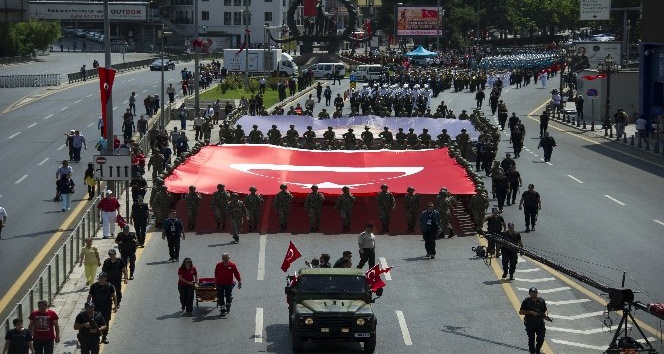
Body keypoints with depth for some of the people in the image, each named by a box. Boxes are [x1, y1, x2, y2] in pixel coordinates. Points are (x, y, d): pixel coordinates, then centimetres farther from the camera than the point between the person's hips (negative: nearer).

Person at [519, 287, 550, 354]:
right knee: (531, 339, 1)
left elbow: (545, 310, 13)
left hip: (540, 322, 2)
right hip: (530, 323, -2)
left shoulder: (541, 301, 4)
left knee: (541, 338, -1)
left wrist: (546, 315, -11)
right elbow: (520, 312, -7)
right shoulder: (526, 301, -5)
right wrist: (531, 312, -18)